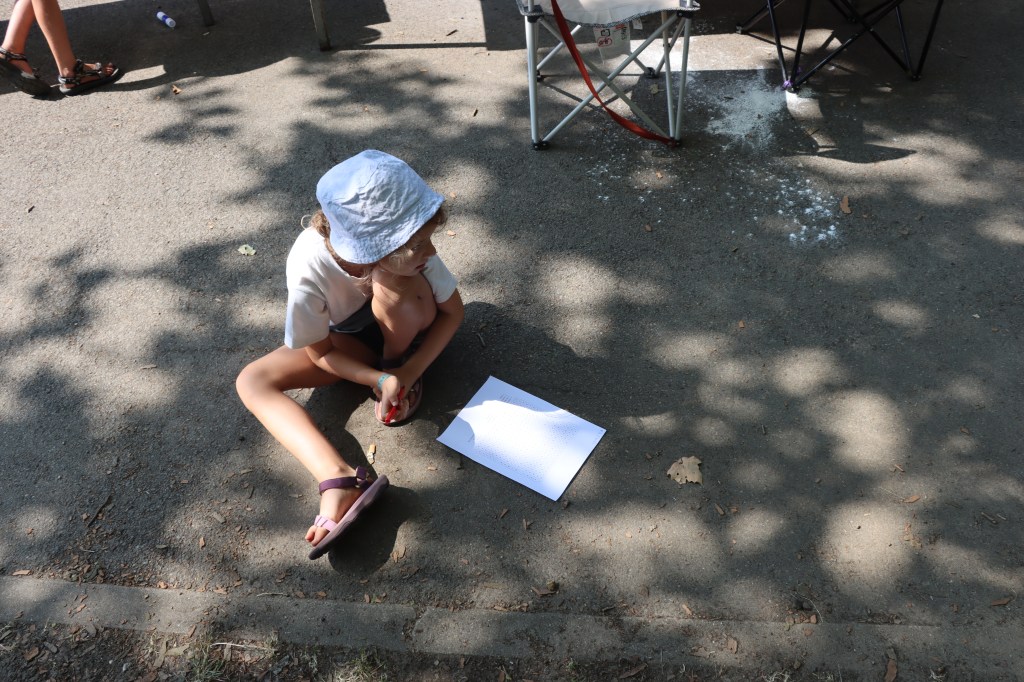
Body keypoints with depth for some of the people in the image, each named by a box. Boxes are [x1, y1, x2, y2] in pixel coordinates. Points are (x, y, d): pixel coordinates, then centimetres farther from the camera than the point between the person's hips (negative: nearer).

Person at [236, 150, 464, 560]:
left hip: (406, 332, 0)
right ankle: (339, 481, -35)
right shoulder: (309, 267, -35)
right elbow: (320, 353, -19)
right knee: (253, 382, -19)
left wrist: (408, 373, -28)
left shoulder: (409, 250, -33)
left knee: (392, 285, -34)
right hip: (349, 341, 1)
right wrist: (380, 381, -32)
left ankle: (401, 367, -6)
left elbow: (452, 312, -17)